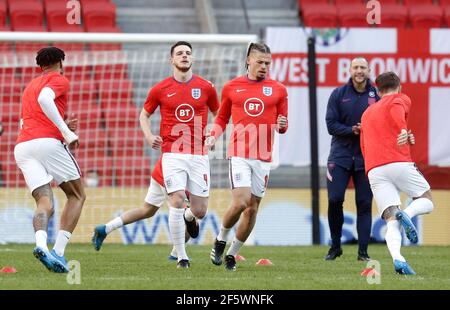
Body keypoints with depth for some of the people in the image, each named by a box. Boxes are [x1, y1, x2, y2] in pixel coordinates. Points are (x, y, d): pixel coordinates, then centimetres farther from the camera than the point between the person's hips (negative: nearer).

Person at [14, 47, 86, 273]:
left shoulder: (30, 86, 31)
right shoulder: (59, 80, 7)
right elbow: (44, 99, -14)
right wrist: (67, 132, -15)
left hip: (21, 147, 6)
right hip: (48, 142, -6)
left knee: (45, 204, -4)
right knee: (77, 196, 9)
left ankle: (41, 245, -36)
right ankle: (58, 251, -9)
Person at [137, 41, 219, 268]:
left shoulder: (206, 87, 5)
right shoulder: (160, 89, 3)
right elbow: (144, 115, 16)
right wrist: (149, 136, -3)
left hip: (199, 154, 2)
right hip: (172, 154, -2)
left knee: (200, 211, 1)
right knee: (177, 201, -17)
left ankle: (188, 217, 42)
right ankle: (181, 257, -5)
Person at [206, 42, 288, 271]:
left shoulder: (278, 90, 7)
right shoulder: (231, 87, 6)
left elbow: (282, 126, 13)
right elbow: (222, 118, 18)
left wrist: (282, 125, -10)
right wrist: (213, 136, 0)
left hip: (263, 157, 2)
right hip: (239, 154, -2)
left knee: (252, 209, 4)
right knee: (240, 202, -17)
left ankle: (232, 254, 19)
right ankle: (221, 240, 9)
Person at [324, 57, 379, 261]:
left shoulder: (376, 95, 3)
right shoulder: (338, 94, 3)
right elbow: (331, 124, -2)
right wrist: (352, 131, -17)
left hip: (366, 158, 0)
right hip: (341, 154, 0)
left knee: (364, 204, -1)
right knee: (335, 199, -8)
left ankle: (363, 251, 5)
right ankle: (335, 246, 8)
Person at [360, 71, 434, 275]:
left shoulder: (367, 113, 30)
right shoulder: (401, 99, 12)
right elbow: (396, 108, -14)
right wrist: (404, 130, -31)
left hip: (373, 170, 4)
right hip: (399, 163, -4)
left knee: (392, 222, -3)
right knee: (426, 202, 14)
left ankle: (397, 258, -31)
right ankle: (407, 213, -20)